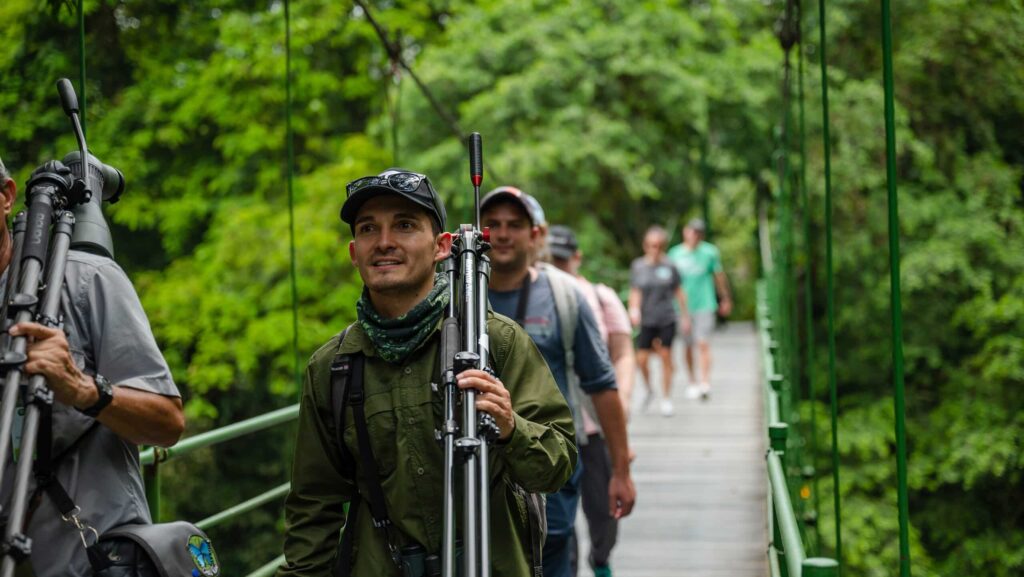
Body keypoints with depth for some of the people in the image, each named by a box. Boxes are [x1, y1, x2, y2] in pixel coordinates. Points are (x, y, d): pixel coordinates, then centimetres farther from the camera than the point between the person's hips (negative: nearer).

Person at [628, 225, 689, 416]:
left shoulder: (669, 267, 1)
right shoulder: (638, 266, 2)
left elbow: (678, 292, 10)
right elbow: (635, 292, 0)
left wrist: (685, 316, 13)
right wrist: (634, 309, -18)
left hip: (667, 319, 0)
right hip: (646, 320, 1)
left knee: (665, 357, 0)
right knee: (641, 359, -3)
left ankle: (666, 399, 12)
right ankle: (649, 389, 25)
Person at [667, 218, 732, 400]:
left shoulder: (710, 252, 1)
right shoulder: (675, 253, 3)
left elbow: (719, 276, 11)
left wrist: (726, 299, 17)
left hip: (704, 305, -2)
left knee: (703, 344, -11)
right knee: (688, 346, 7)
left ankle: (705, 383, -15)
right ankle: (692, 382, 19)